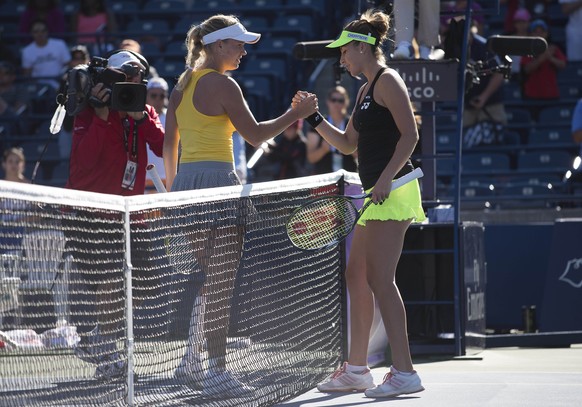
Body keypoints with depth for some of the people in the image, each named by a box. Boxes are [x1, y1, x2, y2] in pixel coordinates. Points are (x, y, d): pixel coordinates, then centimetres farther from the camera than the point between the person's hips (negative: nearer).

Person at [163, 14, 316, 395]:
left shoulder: (184, 83, 14)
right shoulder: (222, 84, -10)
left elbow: (169, 143, 18)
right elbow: (255, 134, -10)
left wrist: (172, 185, 25)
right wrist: (296, 113, -1)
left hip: (186, 182, 9)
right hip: (217, 183, -9)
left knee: (210, 279, 18)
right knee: (222, 282, -5)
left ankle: (192, 361, 18)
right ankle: (217, 373, -6)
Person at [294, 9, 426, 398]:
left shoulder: (388, 80, -8)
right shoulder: (367, 89, 20)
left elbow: (410, 135, -17)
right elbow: (348, 143, 26)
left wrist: (386, 178, -24)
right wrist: (314, 118, 16)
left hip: (393, 191, -10)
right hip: (375, 195, 10)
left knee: (380, 279, -14)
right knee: (356, 278, 12)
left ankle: (405, 372, -16)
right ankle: (356, 369, 18)